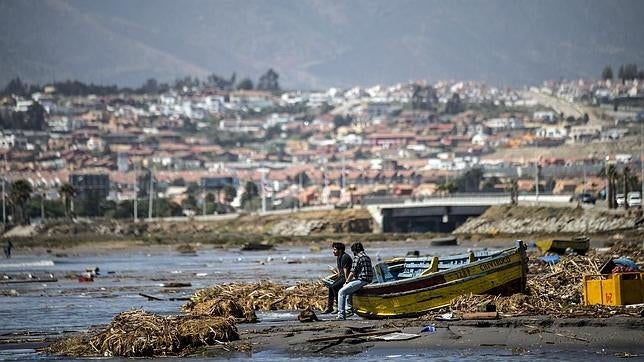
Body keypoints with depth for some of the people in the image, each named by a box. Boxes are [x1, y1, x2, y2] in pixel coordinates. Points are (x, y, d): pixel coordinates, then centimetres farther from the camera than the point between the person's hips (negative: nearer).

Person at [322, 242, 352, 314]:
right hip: (342, 276, 10)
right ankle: (329, 306, 2)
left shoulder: (345, 257, -20)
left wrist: (346, 282, -22)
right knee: (331, 287, -2)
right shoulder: (338, 258, 12)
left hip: (348, 277, -10)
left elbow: (346, 271, -22)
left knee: (335, 287, -23)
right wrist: (338, 280, 13)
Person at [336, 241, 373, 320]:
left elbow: (352, 273, -13)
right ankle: (349, 309, 24)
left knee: (341, 292, -10)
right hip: (368, 281, 10)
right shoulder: (367, 257, 18)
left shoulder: (357, 257, -10)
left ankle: (341, 314, -16)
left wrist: (346, 282, 2)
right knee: (347, 290, 30)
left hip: (361, 281, -10)